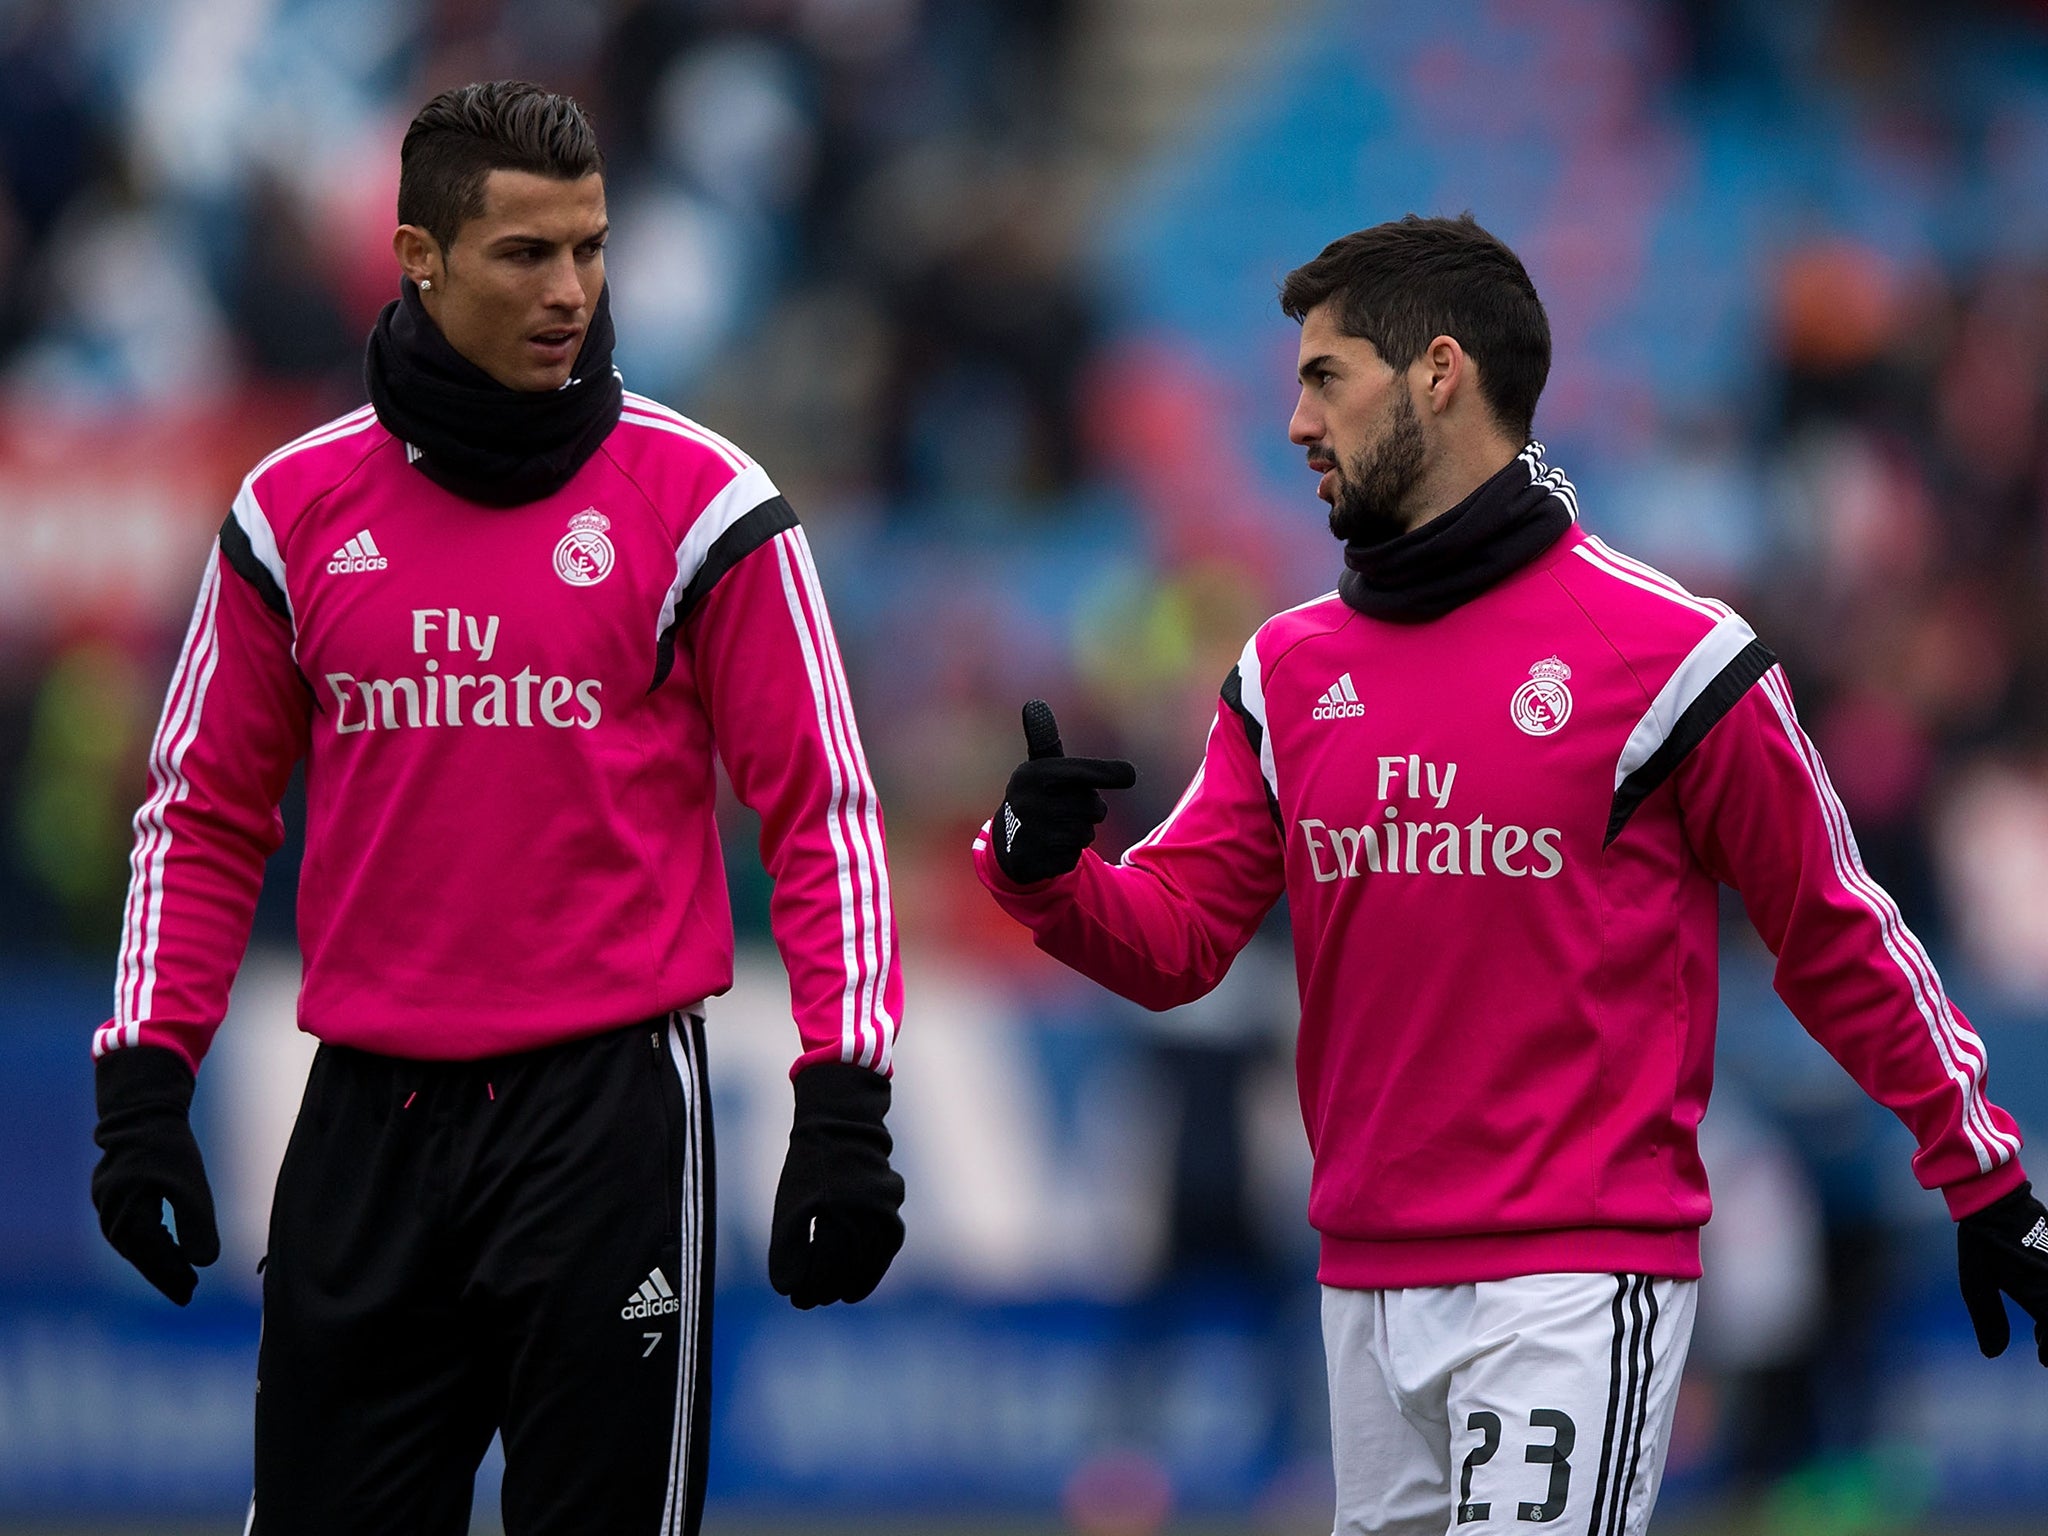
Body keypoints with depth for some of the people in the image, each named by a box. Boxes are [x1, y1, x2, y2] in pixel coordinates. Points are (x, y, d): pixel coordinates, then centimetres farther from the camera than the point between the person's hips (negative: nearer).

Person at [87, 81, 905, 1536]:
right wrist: (145, 1082, 4)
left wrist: (845, 1113, -10)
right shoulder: (297, 506, 6)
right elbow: (205, 813, 13)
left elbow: (823, 810, -2)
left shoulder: (699, 501, -2)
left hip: (608, 1116, -3)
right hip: (368, 1121, 3)